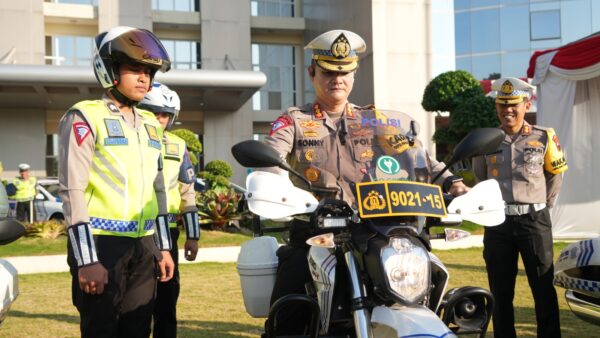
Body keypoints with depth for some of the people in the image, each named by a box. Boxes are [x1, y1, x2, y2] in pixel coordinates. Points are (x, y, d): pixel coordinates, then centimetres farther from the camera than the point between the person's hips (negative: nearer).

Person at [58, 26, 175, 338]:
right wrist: (86, 260, -17)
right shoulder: (84, 118, -6)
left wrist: (163, 246, 17)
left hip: (144, 246, 7)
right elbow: (73, 192, -12)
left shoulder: (150, 125, 16)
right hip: (102, 244, -7)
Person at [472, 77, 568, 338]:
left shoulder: (543, 138, 0)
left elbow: (556, 174, 13)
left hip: (534, 220, -2)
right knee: (500, 292, 7)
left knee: (544, 289, 0)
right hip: (498, 222, 2)